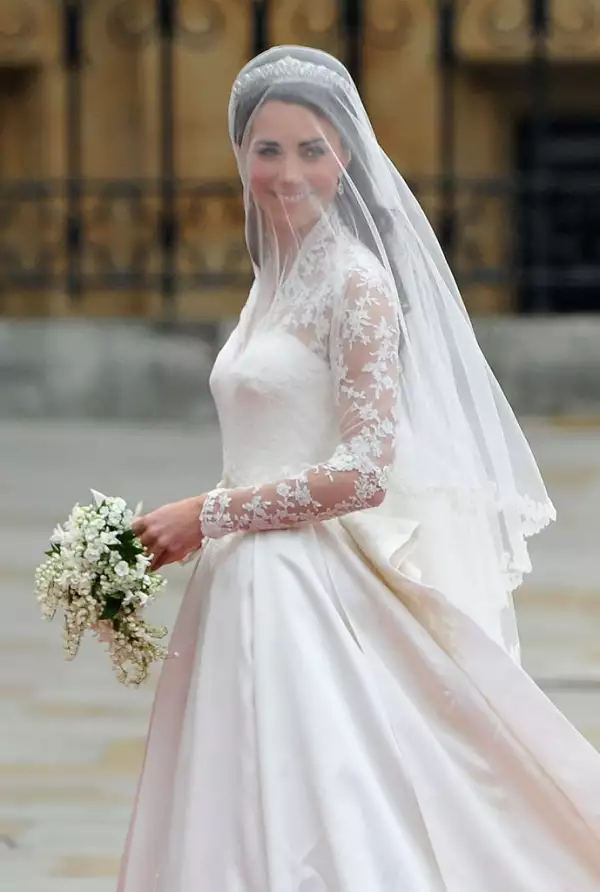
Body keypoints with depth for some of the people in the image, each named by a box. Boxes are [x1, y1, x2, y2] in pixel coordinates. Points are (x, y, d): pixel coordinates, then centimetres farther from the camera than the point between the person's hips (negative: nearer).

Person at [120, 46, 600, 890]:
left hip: (314, 599, -8)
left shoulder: (357, 285, -11)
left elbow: (364, 472, -17)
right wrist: (195, 522, 10)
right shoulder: (277, 280, 14)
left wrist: (208, 514, -13)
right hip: (250, 592, 8)